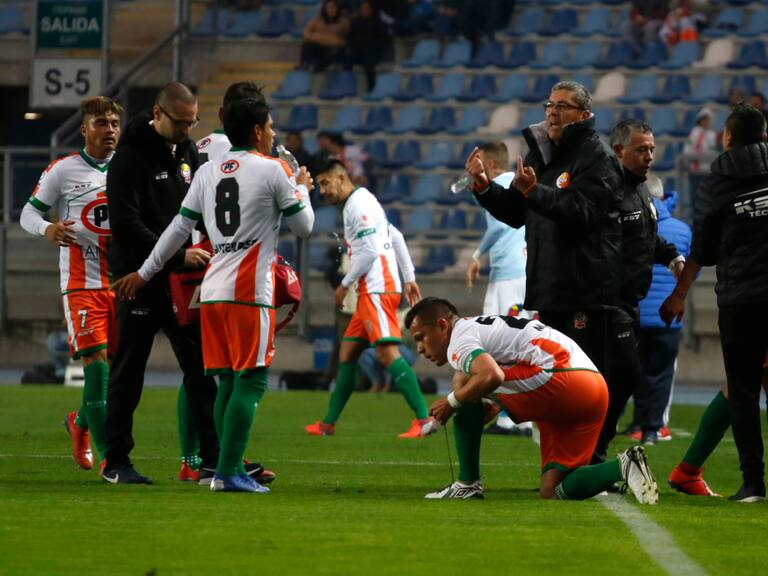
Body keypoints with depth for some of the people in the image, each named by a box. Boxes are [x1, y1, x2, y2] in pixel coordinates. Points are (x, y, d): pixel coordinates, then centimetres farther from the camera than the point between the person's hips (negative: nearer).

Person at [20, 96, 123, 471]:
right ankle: (108, 455, -12)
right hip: (81, 284, -5)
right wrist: (47, 229, -20)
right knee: (97, 365, -13)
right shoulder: (63, 170, 0)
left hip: (122, 283, 5)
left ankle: (81, 422, 34)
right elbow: (28, 214, 2)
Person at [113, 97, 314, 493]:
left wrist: (145, 273, 22)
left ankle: (231, 470, 10)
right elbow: (303, 226, 4)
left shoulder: (207, 172, 13)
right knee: (251, 381, -6)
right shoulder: (272, 169, -3)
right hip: (250, 291, -6)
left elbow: (180, 227, 14)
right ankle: (228, 472, -14)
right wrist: (302, 189, 22)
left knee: (228, 381, 10)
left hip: (213, 290, 6)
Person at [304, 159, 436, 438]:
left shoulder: (359, 204, -10)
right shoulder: (360, 203, 21)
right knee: (347, 352, 13)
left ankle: (424, 419, -24)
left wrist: (345, 284, -8)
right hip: (370, 292, 11)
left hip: (377, 289, -11)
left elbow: (370, 250, -17)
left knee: (388, 352, -18)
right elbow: (396, 238, 23)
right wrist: (409, 278, 22)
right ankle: (328, 424, 18)